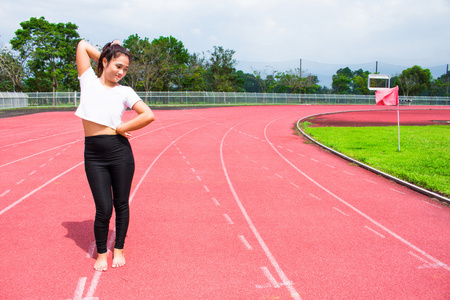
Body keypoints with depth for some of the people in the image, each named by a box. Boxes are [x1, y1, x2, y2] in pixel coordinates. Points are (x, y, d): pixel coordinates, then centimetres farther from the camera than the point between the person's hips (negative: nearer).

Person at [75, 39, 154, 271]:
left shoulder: (124, 91, 5)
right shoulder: (89, 81, 7)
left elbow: (149, 115, -6)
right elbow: (83, 45, 9)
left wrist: (120, 128, -5)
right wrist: (106, 56, 14)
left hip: (120, 152, 0)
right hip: (94, 155, 0)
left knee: (121, 205, 9)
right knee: (104, 209, -1)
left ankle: (118, 249, 28)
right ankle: (101, 253, 21)